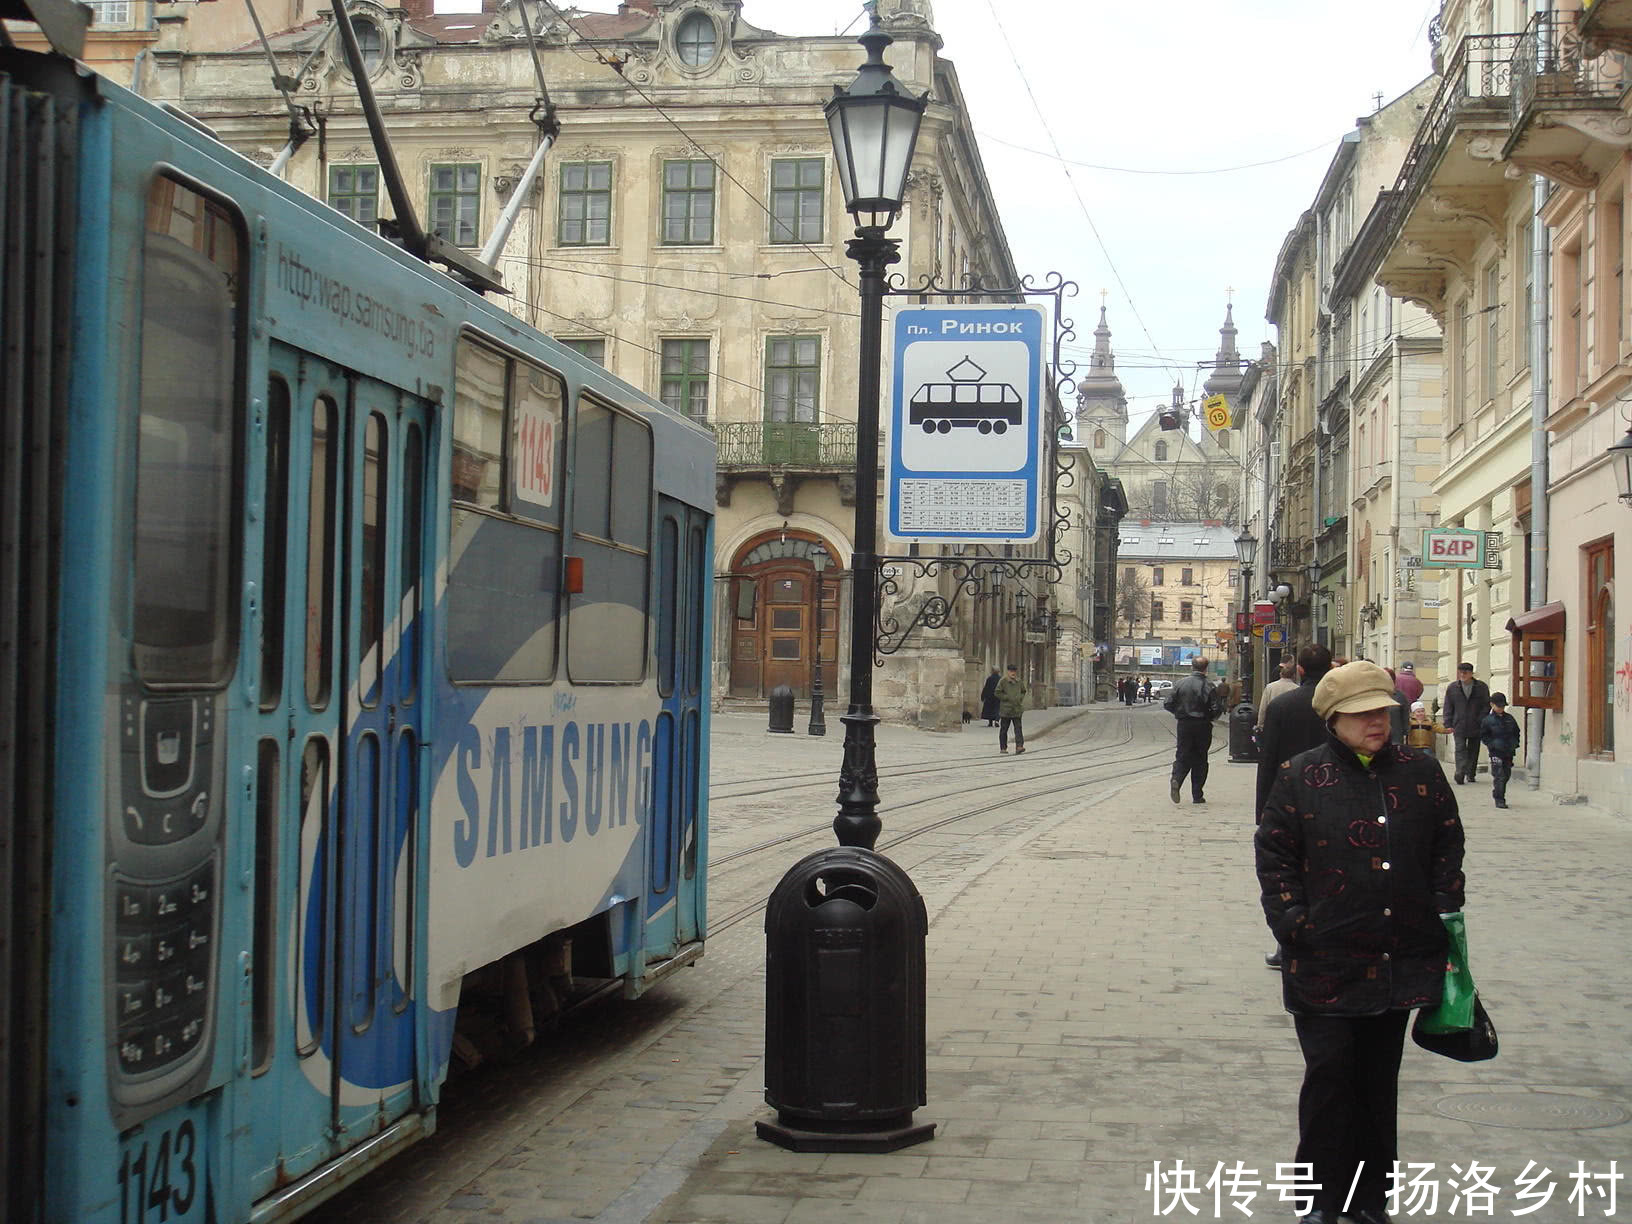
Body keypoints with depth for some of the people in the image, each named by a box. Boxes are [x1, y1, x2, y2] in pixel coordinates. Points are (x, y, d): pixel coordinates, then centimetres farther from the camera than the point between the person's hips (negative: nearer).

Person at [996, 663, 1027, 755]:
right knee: (1004, 729, 6)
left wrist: (1020, 698, 7)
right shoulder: (1003, 681, -5)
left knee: (1018, 728, -9)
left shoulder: (1018, 681, 10)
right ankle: (1003, 748, 15)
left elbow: (1023, 691, 25)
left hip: (1017, 709, 3)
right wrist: (1008, 698, -12)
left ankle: (1019, 747, -17)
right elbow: (997, 693, -9)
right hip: (1005, 709, -3)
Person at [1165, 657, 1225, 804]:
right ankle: (1197, 795, 10)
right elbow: (1217, 709, -12)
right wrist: (1208, 717, 9)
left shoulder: (1180, 684, -3)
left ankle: (1176, 779, -21)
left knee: (1182, 756, 8)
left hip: (1184, 725, 1)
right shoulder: (1209, 687, -9)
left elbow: (1168, 704, -3)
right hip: (1203, 726, -1)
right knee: (1200, 760, 9)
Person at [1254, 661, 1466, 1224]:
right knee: (1328, 1074, -3)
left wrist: (1444, 909, 4)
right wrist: (1289, 920, -8)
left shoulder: (1421, 773, 7)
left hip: (1400, 960, 3)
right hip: (1325, 961, -3)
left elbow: (1448, 846, 14)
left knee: (1379, 1079, 11)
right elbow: (1273, 853, 0)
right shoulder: (1300, 776, -1)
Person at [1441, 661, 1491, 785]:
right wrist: (1448, 725, 1)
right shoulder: (1452, 688, 6)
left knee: (1473, 751, 9)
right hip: (1459, 727, 0)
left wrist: (1481, 721, -8)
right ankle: (1460, 773, -22)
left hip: (1476, 727, 0)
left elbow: (1487, 705, 3)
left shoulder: (1481, 687, 2)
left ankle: (1471, 774, 20)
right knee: (1460, 749, -11)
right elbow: (1447, 708, 8)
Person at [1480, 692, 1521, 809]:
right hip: (1496, 753, -5)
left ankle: (1500, 796, 27)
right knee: (1499, 776, -9)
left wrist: (1515, 743, 3)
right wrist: (1493, 744, -15)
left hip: (1509, 752, 5)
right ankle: (1499, 799, -5)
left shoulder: (1510, 719, 9)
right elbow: (1483, 736, -2)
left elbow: (1516, 732, 19)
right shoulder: (1488, 720, -4)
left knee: (1506, 775, 12)